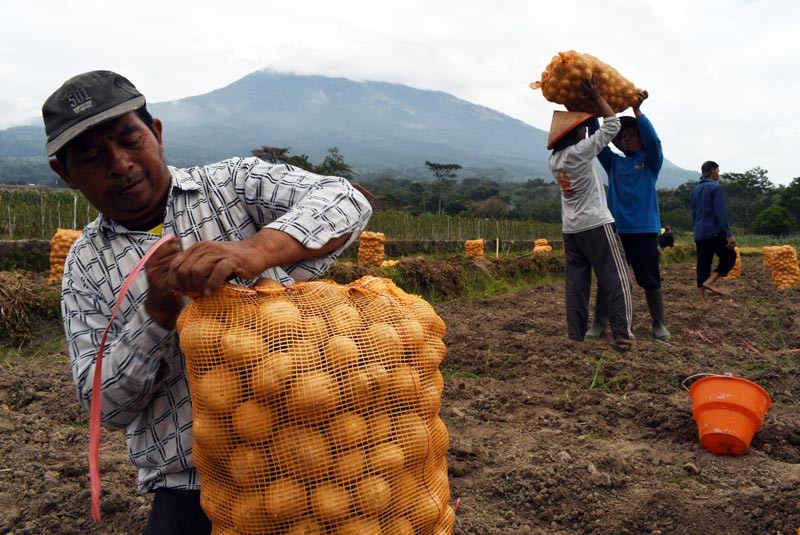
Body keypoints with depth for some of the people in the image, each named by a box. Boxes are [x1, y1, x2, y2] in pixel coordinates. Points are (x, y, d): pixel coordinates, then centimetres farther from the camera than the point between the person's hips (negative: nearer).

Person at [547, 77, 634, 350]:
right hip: (596, 225, -7)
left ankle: (576, 335, 6)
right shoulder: (579, 152, -11)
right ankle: (622, 334, -7)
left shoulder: (554, 159, 9)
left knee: (576, 283, 7)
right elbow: (612, 125, -5)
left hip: (571, 229, 7)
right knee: (617, 280, -3)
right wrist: (596, 97, 4)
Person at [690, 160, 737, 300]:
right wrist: (728, 234, -15)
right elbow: (720, 213, -14)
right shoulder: (715, 187, -6)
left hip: (699, 234, 7)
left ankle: (702, 297, 3)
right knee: (729, 256, 4)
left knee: (703, 263, 7)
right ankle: (709, 281, -12)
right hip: (715, 232, -7)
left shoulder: (694, 190, 17)